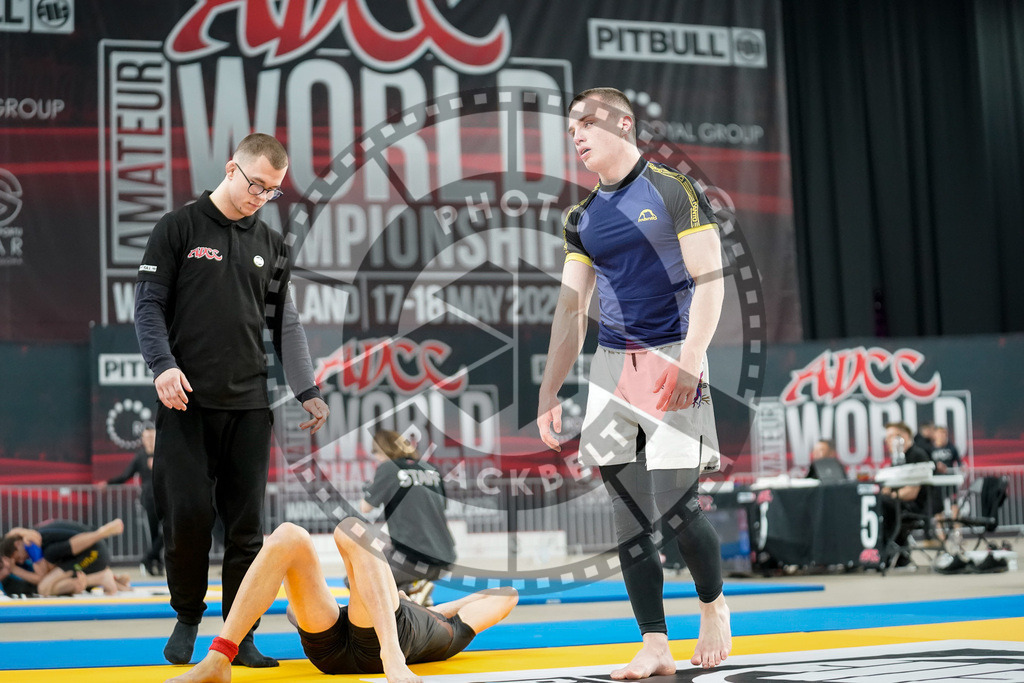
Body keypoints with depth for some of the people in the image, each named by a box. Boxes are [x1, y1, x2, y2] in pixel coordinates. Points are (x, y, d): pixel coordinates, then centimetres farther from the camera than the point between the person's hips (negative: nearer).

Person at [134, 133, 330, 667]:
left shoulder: (271, 245, 16)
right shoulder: (179, 228, 4)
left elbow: (285, 323, 17)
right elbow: (148, 302, 0)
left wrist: (308, 391, 9)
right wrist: (163, 364, -15)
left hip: (249, 403, 3)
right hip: (187, 402, -3)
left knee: (245, 523, 1)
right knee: (188, 514, -7)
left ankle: (241, 635, 9)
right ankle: (187, 618, 15)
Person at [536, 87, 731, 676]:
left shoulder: (674, 191, -2)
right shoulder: (583, 219, 15)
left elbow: (710, 281, -8)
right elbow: (571, 308, 16)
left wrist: (688, 362, -19)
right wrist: (550, 391, 9)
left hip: (670, 358, -6)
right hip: (611, 364, 6)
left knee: (675, 504, -10)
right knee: (629, 514, 1)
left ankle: (714, 606, 17)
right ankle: (655, 648, 5)